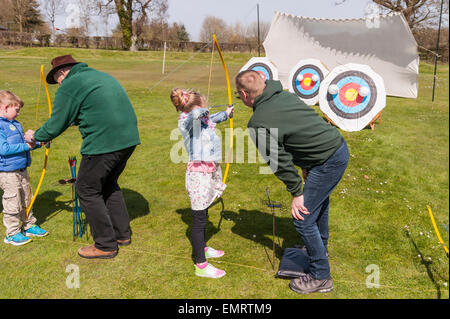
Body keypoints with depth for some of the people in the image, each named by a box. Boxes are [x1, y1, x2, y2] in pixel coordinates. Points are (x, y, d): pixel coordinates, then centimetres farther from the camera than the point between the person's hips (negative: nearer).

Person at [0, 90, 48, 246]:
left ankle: (29, 226, 34)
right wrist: (26, 146, -23)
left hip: (22, 171, 9)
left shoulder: (16, 124, 12)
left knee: (26, 200, 19)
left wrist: (38, 143, 6)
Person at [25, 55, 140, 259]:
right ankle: (122, 234, 32)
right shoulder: (103, 77, 23)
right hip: (128, 138, 8)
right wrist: (77, 121, 38)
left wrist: (35, 136, 19)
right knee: (108, 184, 25)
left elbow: (56, 125, 1)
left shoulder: (69, 86, -2)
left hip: (103, 143, -8)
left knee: (87, 190, 7)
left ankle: (106, 245, 13)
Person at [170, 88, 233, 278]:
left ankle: (202, 248, 44)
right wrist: (203, 111, -18)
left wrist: (226, 113, 48)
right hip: (199, 173, -9)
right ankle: (201, 266, 6)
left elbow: (212, 119, 32)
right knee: (199, 219, -2)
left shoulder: (202, 119, 8)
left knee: (203, 215, 24)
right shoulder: (186, 121, -17)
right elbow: (197, 114, -41)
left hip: (210, 170, 9)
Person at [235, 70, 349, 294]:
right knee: (318, 202, 30)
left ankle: (320, 277, 15)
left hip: (328, 162, -10)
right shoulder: (284, 95, 6)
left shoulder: (259, 124, -19)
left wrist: (297, 193, -5)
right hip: (339, 147, 10)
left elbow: (280, 161, -15)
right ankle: (320, 249, 53)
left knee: (303, 218, 0)